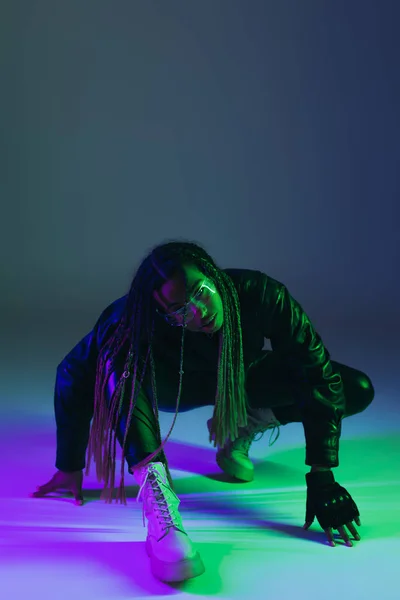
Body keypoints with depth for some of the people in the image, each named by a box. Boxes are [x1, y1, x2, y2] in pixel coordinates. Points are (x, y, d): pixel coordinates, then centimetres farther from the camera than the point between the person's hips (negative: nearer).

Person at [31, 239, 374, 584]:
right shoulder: (134, 321, -36)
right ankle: (156, 494, -38)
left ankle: (242, 426, 1)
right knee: (119, 361, -36)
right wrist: (70, 466, -18)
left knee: (358, 390, -16)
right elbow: (74, 373, -24)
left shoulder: (259, 294, -35)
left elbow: (319, 376, -30)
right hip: (173, 387, -2)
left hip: (241, 382, 2)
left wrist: (321, 477, -32)